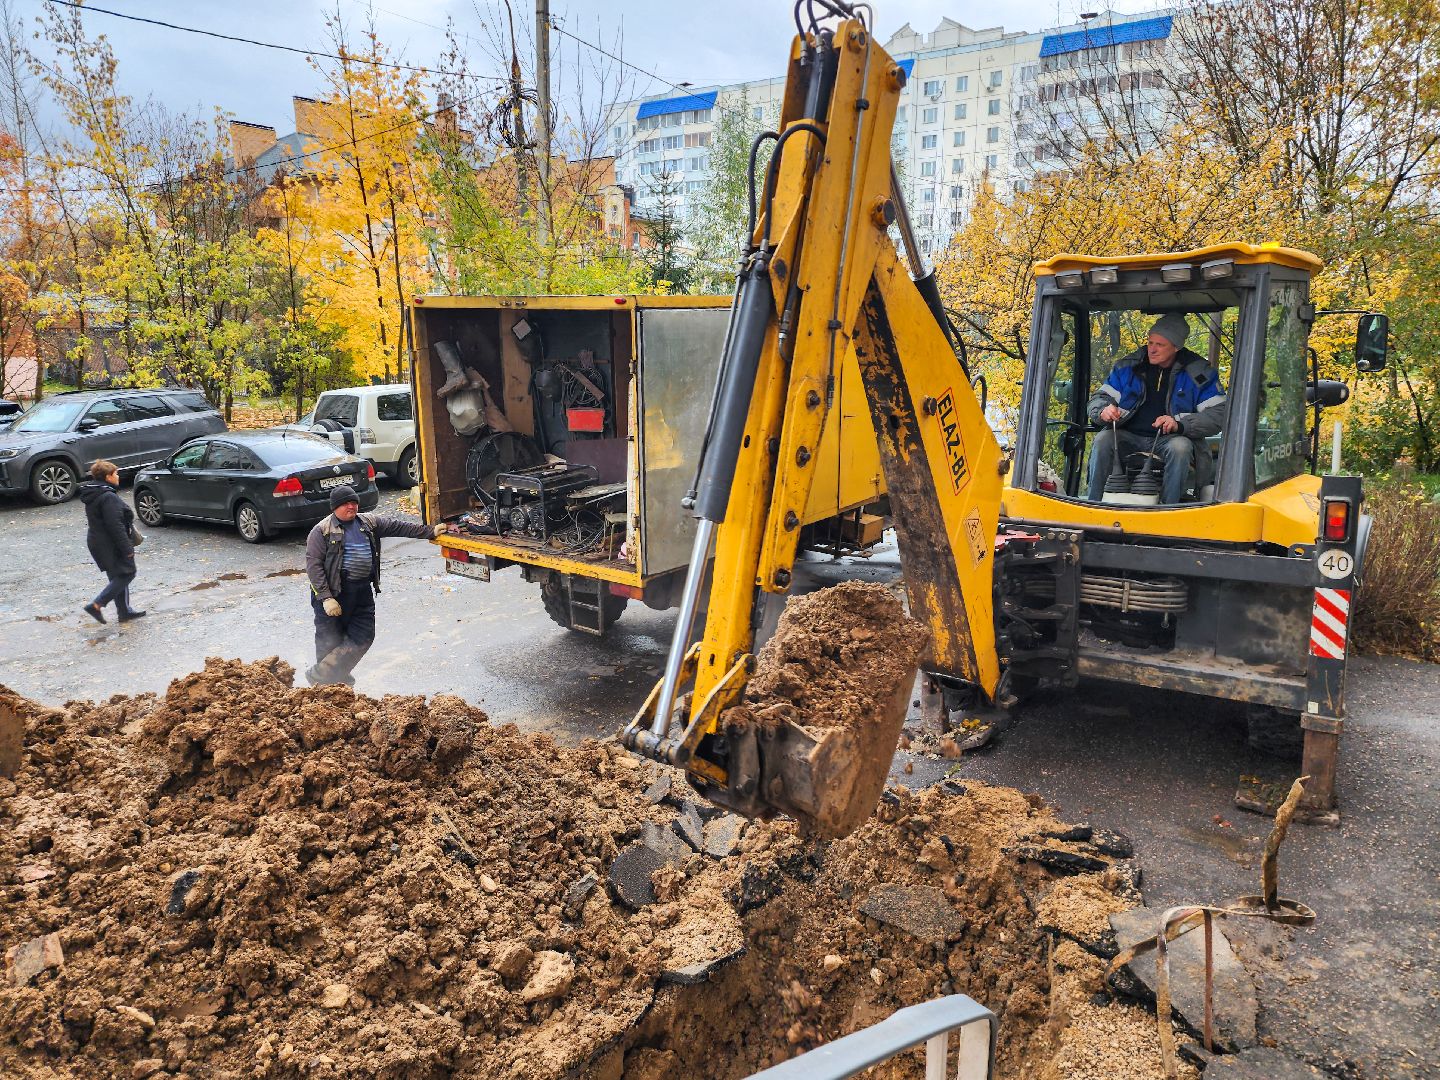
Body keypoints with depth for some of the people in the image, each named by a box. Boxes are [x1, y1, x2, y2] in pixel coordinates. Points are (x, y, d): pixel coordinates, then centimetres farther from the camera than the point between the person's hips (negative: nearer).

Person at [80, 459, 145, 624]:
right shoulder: (108, 497, -21)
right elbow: (115, 526, -24)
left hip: (97, 541, 10)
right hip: (110, 546, -10)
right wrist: (127, 548, -20)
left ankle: (124, 611, 20)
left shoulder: (93, 494, 12)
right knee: (126, 574, -2)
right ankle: (96, 605, -7)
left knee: (118, 577, 15)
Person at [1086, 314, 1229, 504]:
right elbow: (1099, 398, 10)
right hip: (1129, 437, 2)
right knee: (1103, 440, -29)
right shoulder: (1127, 366, 8)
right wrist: (1103, 411, -18)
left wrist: (1179, 425, -23)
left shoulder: (1199, 373, 2)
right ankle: (1093, 505, -29)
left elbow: (1218, 415, -4)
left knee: (1180, 447, -35)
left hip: (1169, 439, -1)